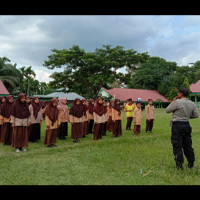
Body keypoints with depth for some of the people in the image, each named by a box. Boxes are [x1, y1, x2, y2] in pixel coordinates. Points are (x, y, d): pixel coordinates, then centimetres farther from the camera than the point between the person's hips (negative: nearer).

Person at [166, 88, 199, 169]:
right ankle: (191, 163, 23)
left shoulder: (178, 102, -15)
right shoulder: (192, 103, 6)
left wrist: (173, 101, 2)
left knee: (177, 146, 1)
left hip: (177, 125, -7)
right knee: (187, 145, 16)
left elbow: (167, 110, -7)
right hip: (186, 125, 7)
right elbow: (196, 115, 9)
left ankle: (179, 164, 3)